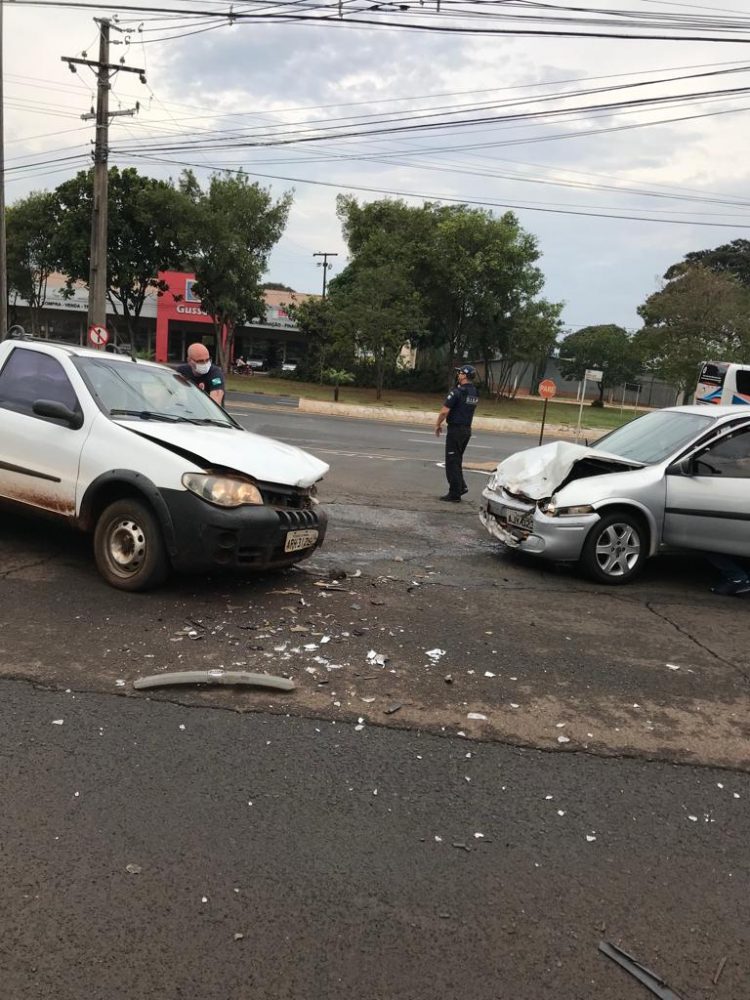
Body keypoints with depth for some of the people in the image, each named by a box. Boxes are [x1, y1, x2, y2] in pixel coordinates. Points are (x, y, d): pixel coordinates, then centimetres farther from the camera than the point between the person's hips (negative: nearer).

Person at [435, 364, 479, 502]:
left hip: (455, 429, -8)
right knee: (457, 460, 20)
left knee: (452, 461, -1)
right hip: (467, 430, 8)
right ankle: (461, 486, 17)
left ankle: (454, 494, 1)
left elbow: (444, 411, -18)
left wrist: (438, 425, -5)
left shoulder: (457, 392, -17)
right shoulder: (475, 393, 8)